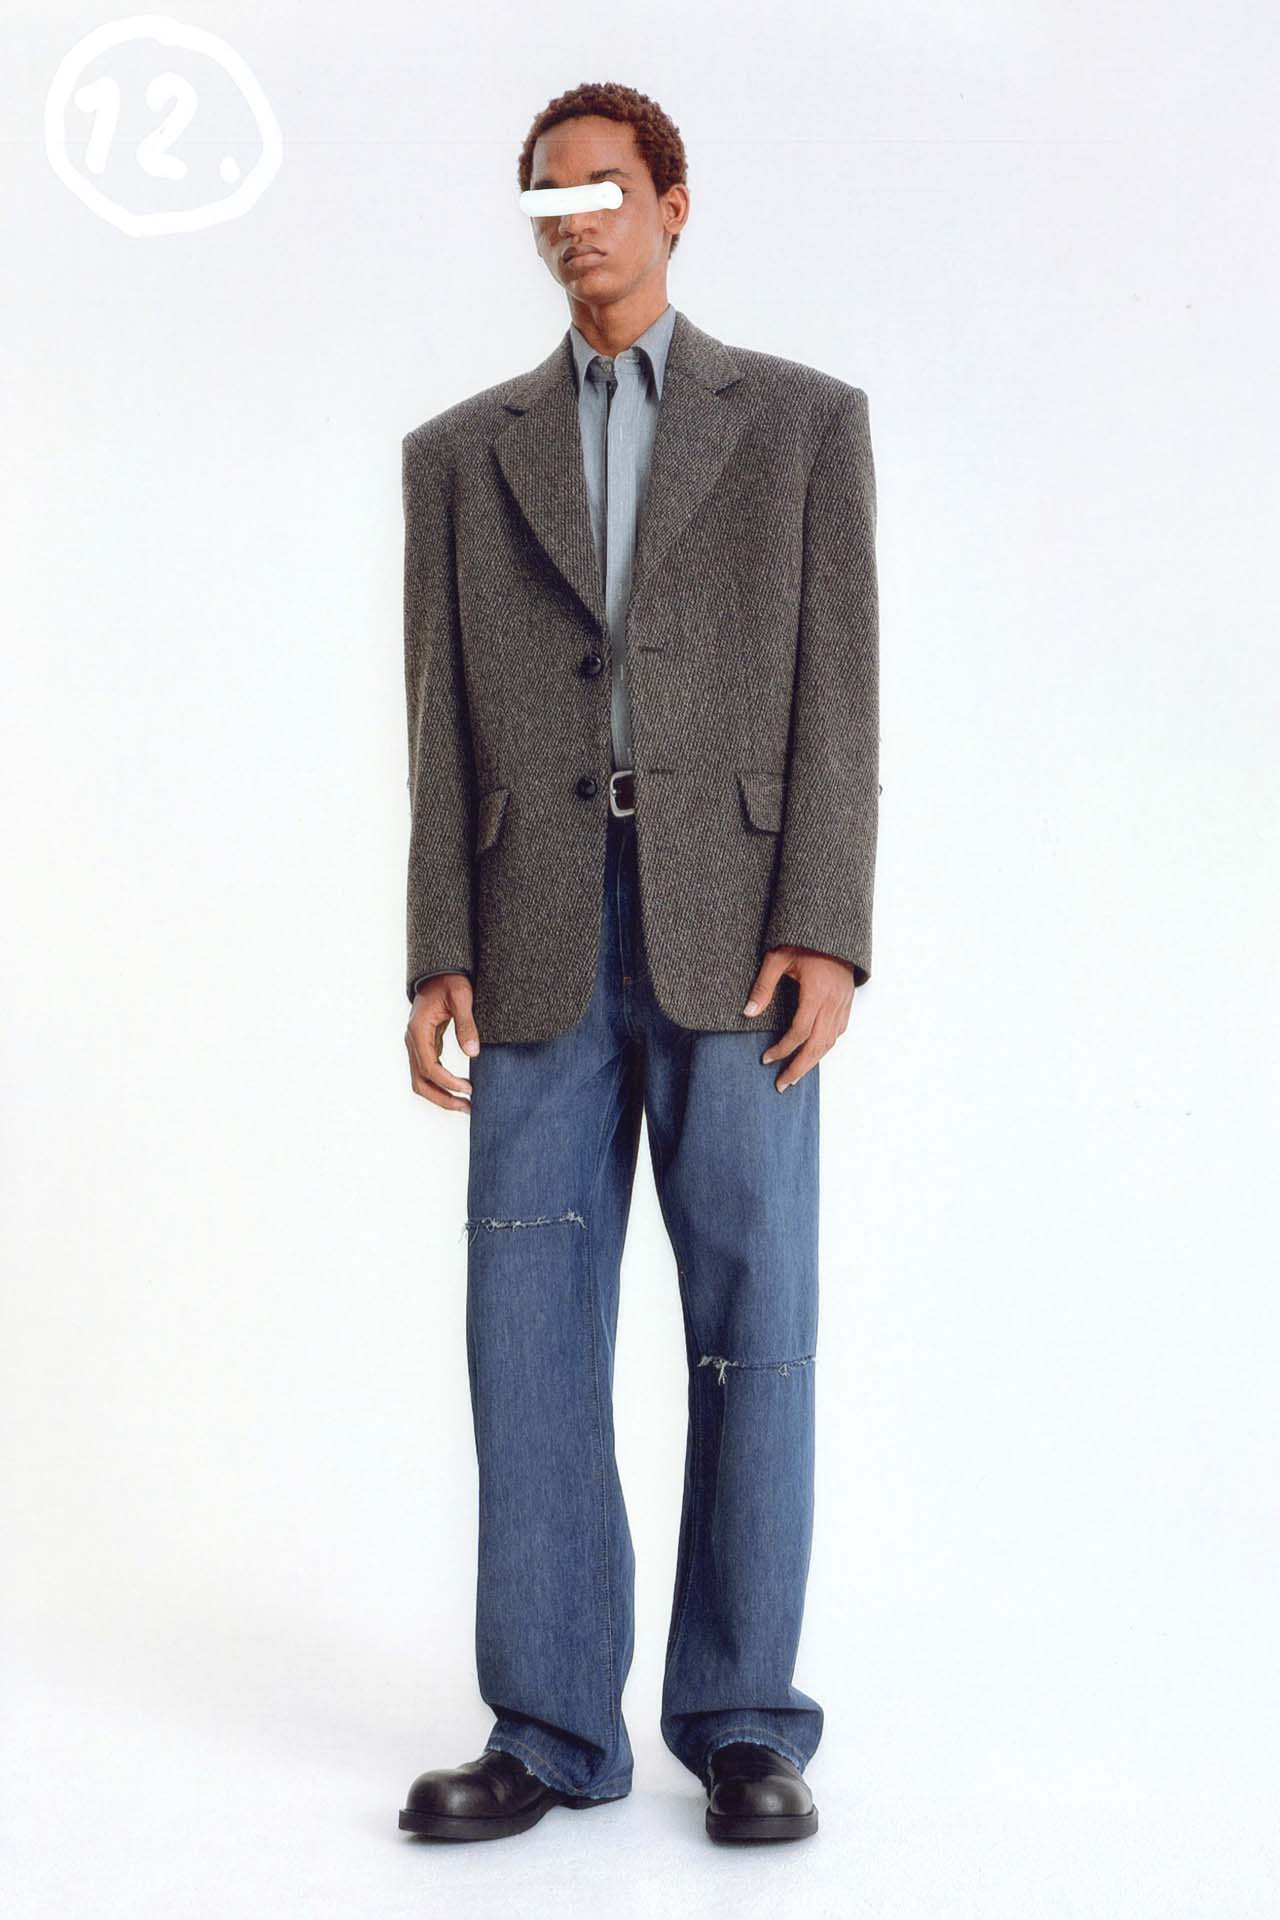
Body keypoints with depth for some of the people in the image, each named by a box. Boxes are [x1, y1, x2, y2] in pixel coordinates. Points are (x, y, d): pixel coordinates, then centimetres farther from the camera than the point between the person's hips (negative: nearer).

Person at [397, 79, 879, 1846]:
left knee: (753, 1328, -1)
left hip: (734, 927, -2)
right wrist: (441, 962, -1)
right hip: (541, 941, 2)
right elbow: (446, 724, 9)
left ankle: (742, 1722, 11)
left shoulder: (803, 420, 8)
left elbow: (835, 688, 0)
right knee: (532, 1337, 0)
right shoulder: (463, 452, 14)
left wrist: (826, 938, -11)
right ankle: (553, 1730, 9)